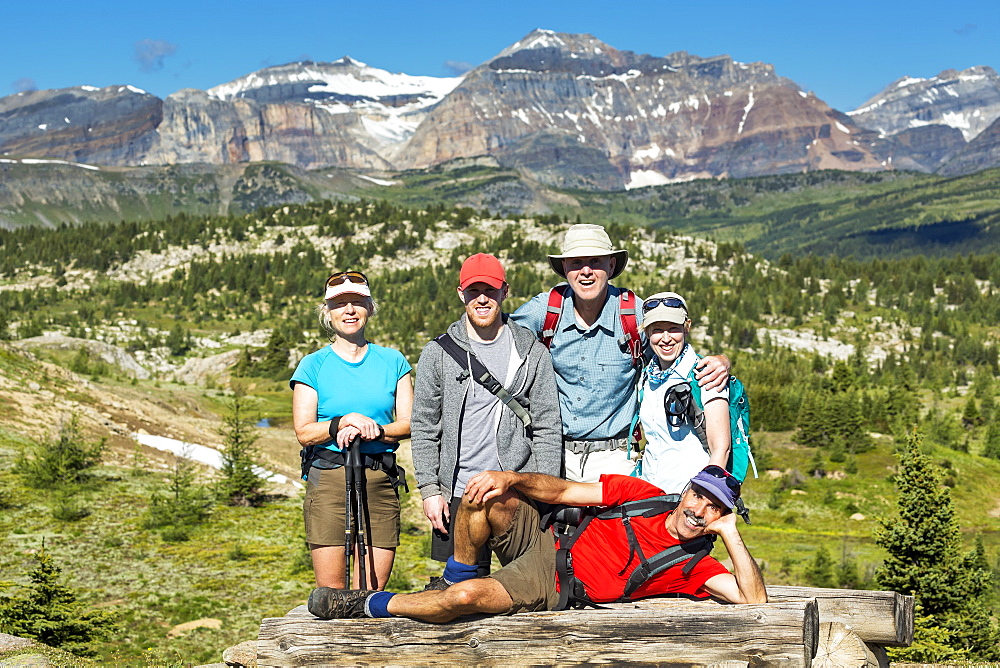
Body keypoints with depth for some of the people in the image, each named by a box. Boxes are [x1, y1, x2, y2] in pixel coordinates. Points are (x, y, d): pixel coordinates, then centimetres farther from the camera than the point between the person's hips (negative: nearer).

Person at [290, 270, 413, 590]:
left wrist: (373, 430, -13)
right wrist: (343, 423, -17)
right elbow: (304, 431, 0)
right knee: (330, 591, -4)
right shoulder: (314, 365, 7)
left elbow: (409, 423, 5)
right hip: (328, 480, -1)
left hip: (380, 480, 2)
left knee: (372, 593, -2)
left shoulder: (392, 361, 12)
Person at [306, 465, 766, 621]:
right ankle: (458, 576, 1)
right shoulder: (643, 495, 4)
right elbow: (560, 491, 2)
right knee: (489, 493, -26)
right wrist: (509, 478, -16)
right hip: (543, 545, 3)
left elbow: (754, 598, -12)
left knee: (464, 597, -29)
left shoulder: (693, 568, -1)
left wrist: (730, 532, -18)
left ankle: (370, 605, -3)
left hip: (550, 591, -3)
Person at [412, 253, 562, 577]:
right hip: (458, 493, 0)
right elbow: (424, 428, 6)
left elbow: (547, 428, 4)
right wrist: (429, 489, -2)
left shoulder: (532, 353, 5)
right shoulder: (438, 353, 6)